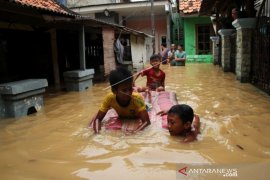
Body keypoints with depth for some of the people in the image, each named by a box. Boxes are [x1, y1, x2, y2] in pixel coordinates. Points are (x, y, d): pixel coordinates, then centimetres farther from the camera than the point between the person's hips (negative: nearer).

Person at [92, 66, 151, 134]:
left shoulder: (137, 98, -44)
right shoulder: (110, 98, -37)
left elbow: (146, 121, -49)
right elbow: (97, 119, -33)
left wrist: (132, 133, -66)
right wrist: (97, 132, -55)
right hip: (122, 120, 2)